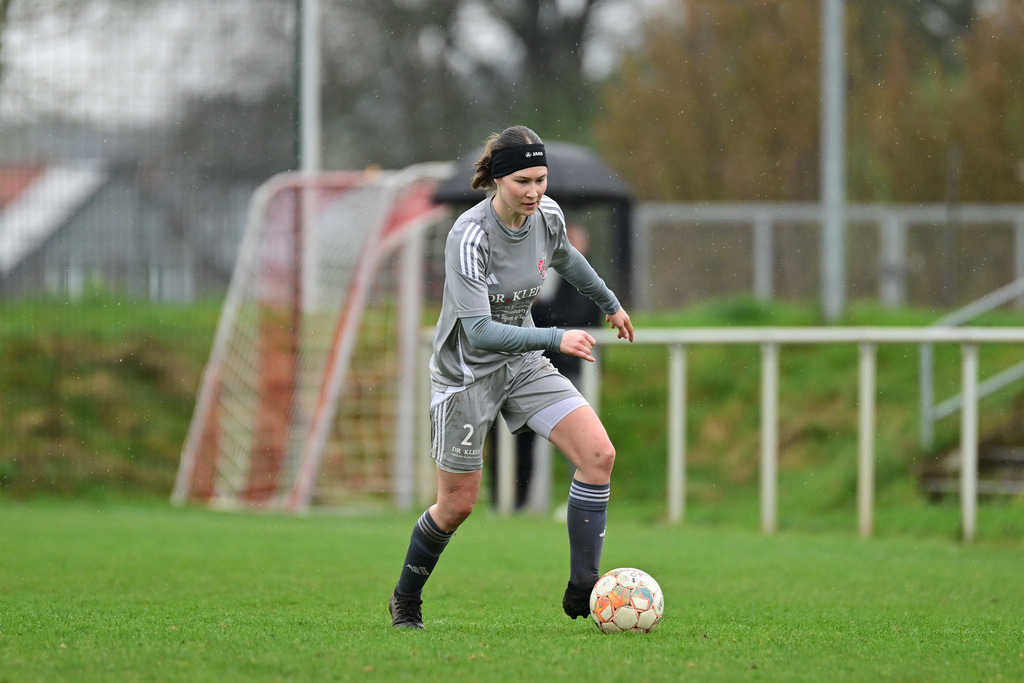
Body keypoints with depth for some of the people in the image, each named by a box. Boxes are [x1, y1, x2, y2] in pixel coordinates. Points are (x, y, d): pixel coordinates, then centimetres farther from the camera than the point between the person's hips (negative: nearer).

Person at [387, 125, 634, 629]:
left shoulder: (547, 216, -8)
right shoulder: (469, 236, -27)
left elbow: (566, 258, 18)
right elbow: (479, 330, -33)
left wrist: (610, 304, 31)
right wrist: (556, 339, -41)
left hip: (523, 362, 6)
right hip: (466, 373, -6)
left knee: (599, 454, -14)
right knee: (457, 505, 2)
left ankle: (582, 589, -9)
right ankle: (405, 599, 28)